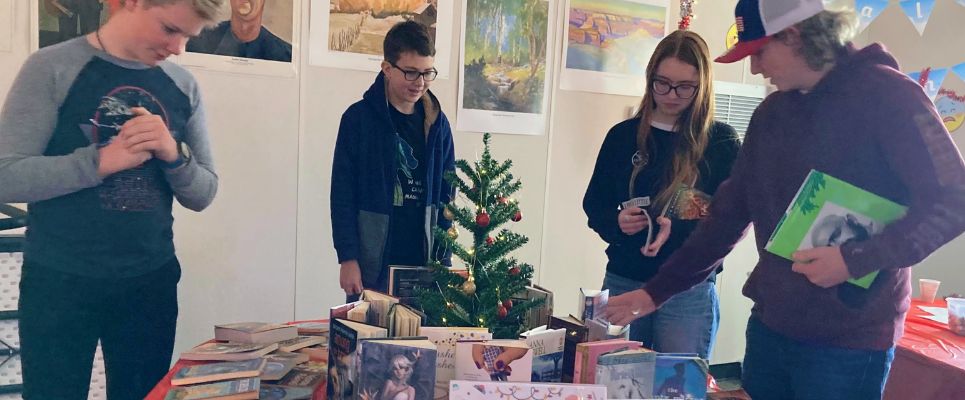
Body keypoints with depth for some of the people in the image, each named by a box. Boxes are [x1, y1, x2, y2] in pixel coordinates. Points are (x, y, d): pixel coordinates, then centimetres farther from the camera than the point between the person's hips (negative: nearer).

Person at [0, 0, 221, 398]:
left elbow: (202, 195, 4)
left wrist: (174, 154, -15)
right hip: (60, 282, -3)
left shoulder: (183, 86, 3)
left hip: (152, 282, 3)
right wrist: (101, 160, -24)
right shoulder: (53, 67, -7)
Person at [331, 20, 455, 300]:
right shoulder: (359, 118, -6)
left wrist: (444, 258, 3)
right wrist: (347, 258, -10)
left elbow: (445, 193, 7)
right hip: (372, 263, -3)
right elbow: (342, 193, -6)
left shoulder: (437, 123, 4)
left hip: (423, 263, 3)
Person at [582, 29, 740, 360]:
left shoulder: (721, 140, -3)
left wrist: (678, 230, -23)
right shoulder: (623, 135, 4)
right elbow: (594, 205, 9)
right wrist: (616, 222, -13)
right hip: (622, 283, 3)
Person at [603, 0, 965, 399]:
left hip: (850, 340, -6)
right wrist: (657, 290, 7)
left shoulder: (885, 94, -11)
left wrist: (856, 259, -23)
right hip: (768, 325, 6)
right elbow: (729, 212, 9)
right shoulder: (770, 112, 8)